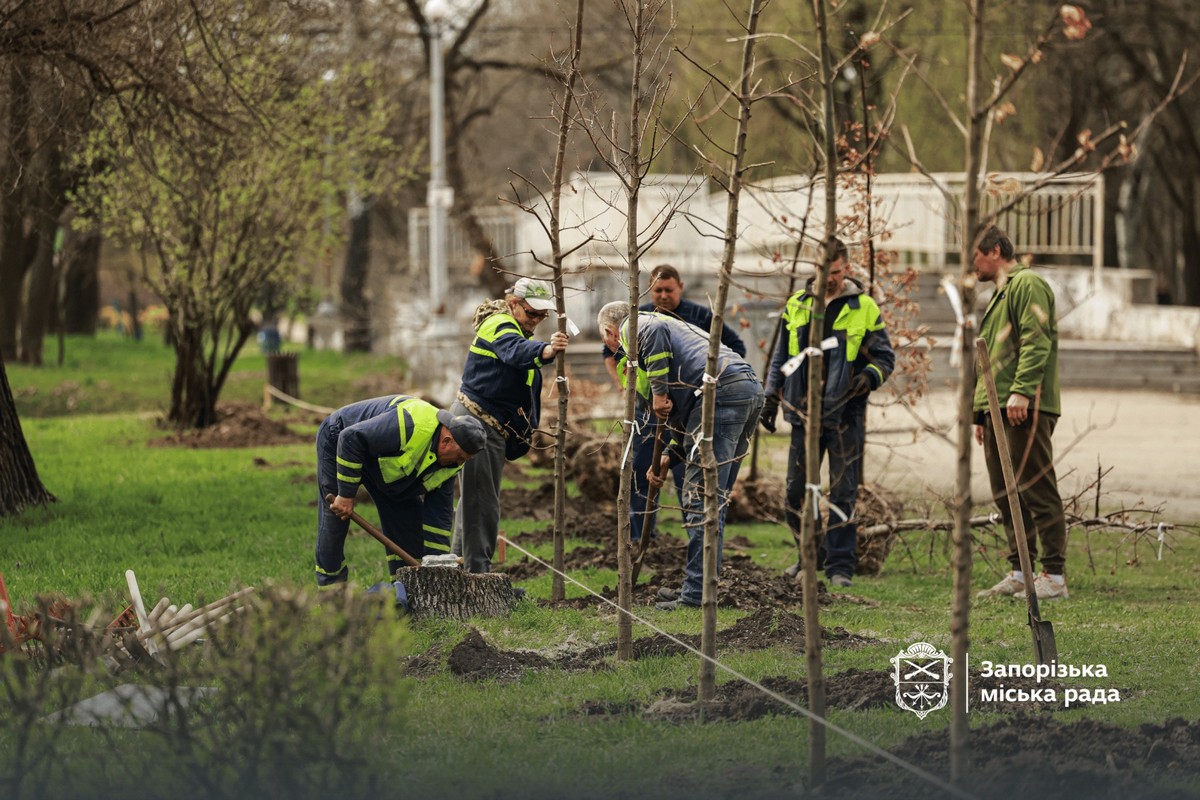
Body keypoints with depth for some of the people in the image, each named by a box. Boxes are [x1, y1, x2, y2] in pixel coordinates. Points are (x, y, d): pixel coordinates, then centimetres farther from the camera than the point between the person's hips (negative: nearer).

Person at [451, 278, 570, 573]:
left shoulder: (512, 328, 18)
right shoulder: (500, 325, -17)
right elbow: (516, 350, -40)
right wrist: (545, 351, -59)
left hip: (492, 425, 11)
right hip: (478, 423, -11)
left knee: (474, 499, 19)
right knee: (482, 503, -14)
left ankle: (462, 566, 29)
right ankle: (477, 573, -17)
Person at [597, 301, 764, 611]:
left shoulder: (633, 326, 11)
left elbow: (655, 332, -17)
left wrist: (658, 392, -10)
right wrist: (669, 458, 29)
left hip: (720, 387, -9)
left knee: (701, 497, -9)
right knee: (714, 497, 16)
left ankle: (697, 594, -11)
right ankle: (697, 588, 22)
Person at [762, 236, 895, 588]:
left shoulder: (863, 308, 0)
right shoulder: (797, 305, 9)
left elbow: (885, 357, 4)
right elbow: (781, 357, 17)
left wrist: (869, 377, -16)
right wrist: (771, 397, 11)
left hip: (846, 415, -3)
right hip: (804, 412, 4)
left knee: (843, 492, -3)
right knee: (797, 490, 8)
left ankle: (840, 565, 0)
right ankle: (811, 555, 25)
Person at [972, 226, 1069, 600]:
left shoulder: (1028, 285, -5)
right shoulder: (999, 295, 27)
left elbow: (1036, 341, -17)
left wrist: (1021, 391, -25)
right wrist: (981, 413, 23)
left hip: (1025, 408, -10)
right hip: (997, 412, 10)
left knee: (1036, 490, -10)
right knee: (1005, 495, 9)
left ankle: (1053, 576, -10)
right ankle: (1019, 573, 14)